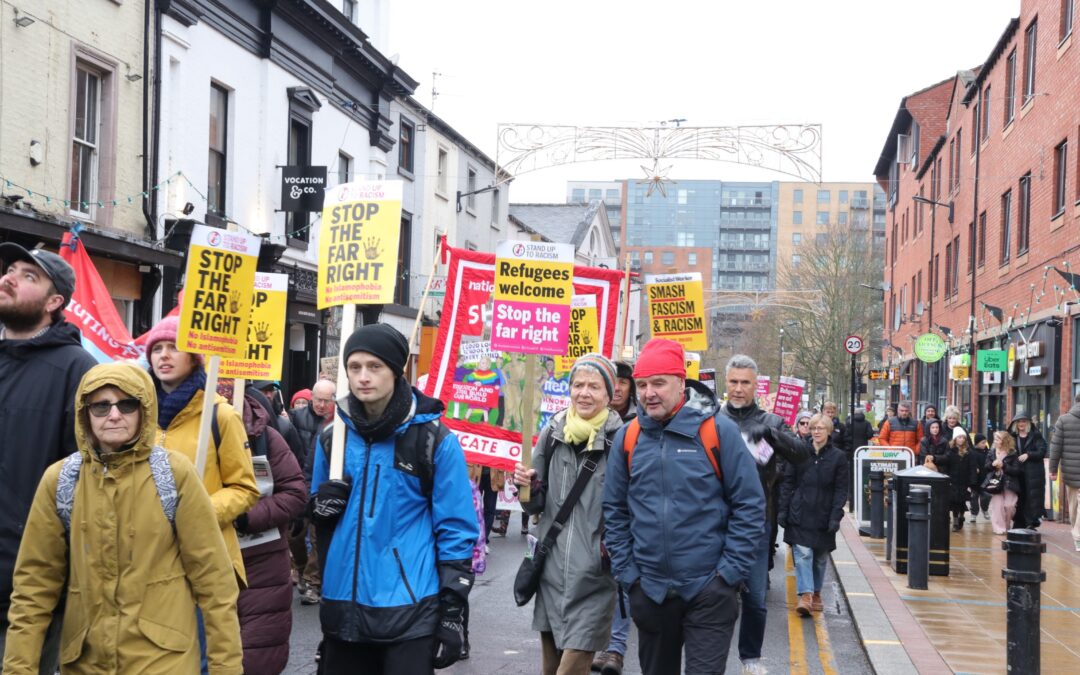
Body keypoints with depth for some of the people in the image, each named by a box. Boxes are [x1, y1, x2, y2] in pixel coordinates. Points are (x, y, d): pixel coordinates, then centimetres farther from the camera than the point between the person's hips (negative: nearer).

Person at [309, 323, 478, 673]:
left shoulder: (434, 440, -5)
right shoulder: (332, 437, 8)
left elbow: (456, 530, -4)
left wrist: (453, 610, -9)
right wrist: (321, 506, -4)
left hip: (410, 608, -4)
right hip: (343, 605, 5)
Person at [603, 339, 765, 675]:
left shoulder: (719, 430, -9)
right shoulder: (627, 437, 2)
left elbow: (749, 505, -7)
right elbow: (614, 511, 8)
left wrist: (729, 572, -10)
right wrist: (627, 572, 2)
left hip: (709, 591, -4)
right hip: (649, 591, 4)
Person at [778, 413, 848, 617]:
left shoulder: (838, 457, 0)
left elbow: (841, 490, 0)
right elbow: (788, 483, 5)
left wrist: (836, 516, -9)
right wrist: (783, 509, -2)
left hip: (823, 516, 1)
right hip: (800, 514, -1)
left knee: (821, 558, 11)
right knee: (802, 554, -11)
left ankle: (816, 594, 26)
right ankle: (805, 596, -16)